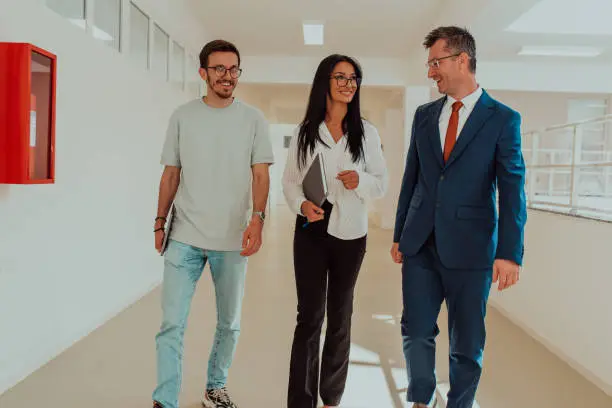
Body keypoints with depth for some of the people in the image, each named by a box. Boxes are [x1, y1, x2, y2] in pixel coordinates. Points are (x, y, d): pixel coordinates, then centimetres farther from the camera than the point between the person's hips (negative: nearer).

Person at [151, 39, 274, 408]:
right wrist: (160, 222, 5)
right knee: (172, 324, -4)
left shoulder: (253, 119, 2)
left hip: (232, 239, 1)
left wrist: (257, 218, -17)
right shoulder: (183, 116, 5)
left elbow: (260, 175, -2)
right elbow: (171, 174, 9)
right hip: (185, 237, 0)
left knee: (229, 323, 13)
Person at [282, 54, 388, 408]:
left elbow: (382, 183, 4)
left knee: (340, 316, 12)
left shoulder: (366, 132, 1)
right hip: (311, 232, -1)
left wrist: (361, 180, -17)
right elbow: (289, 181, 4)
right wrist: (302, 204, -15)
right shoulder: (305, 131, 1)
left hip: (350, 233, 1)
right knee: (309, 316, -1)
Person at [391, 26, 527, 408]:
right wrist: (399, 235, 11)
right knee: (416, 332, 8)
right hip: (421, 245, 3)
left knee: (467, 343, 9)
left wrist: (510, 253, -15)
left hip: (469, 247, -3)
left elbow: (512, 190, -8)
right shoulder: (425, 115, 9)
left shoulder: (503, 119, -3)